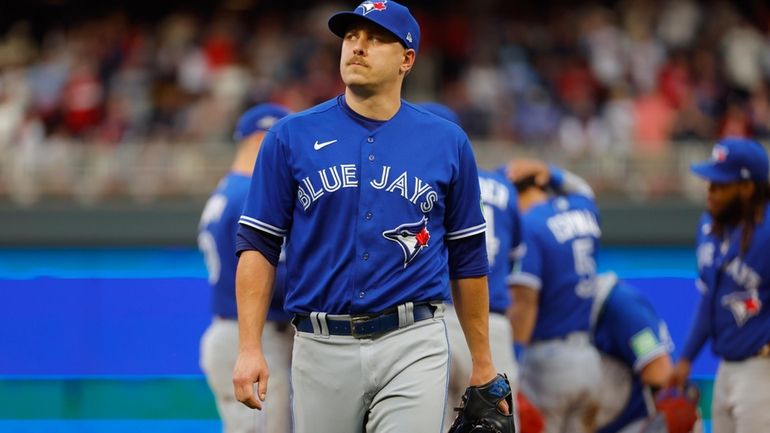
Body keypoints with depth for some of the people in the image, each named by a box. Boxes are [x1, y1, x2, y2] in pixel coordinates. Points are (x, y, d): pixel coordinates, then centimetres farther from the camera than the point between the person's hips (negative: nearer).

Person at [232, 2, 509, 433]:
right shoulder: (292, 137, 4)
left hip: (413, 348, -1)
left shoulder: (448, 142, 6)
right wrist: (251, 348, -8)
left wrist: (483, 363, 10)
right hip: (322, 349, 1)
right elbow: (259, 245, 2)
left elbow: (467, 257, 11)